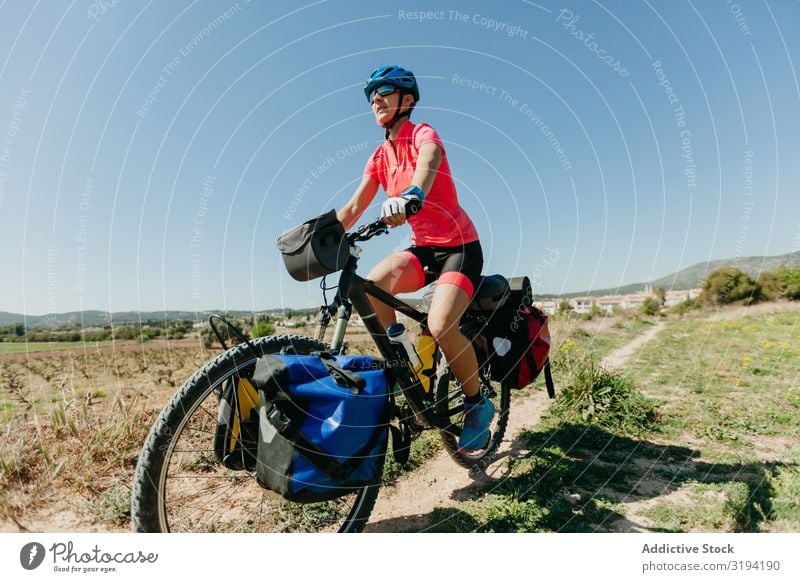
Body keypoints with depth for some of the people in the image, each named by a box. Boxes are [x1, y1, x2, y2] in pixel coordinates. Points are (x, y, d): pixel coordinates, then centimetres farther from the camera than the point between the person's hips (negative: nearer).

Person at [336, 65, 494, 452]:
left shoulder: (422, 133, -7)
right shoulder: (380, 157, 10)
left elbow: (429, 159, -33)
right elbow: (354, 207, 3)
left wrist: (411, 195, -55)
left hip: (460, 245, -5)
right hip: (423, 247, 5)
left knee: (440, 327, -27)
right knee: (370, 286, -25)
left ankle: (478, 404, 1)